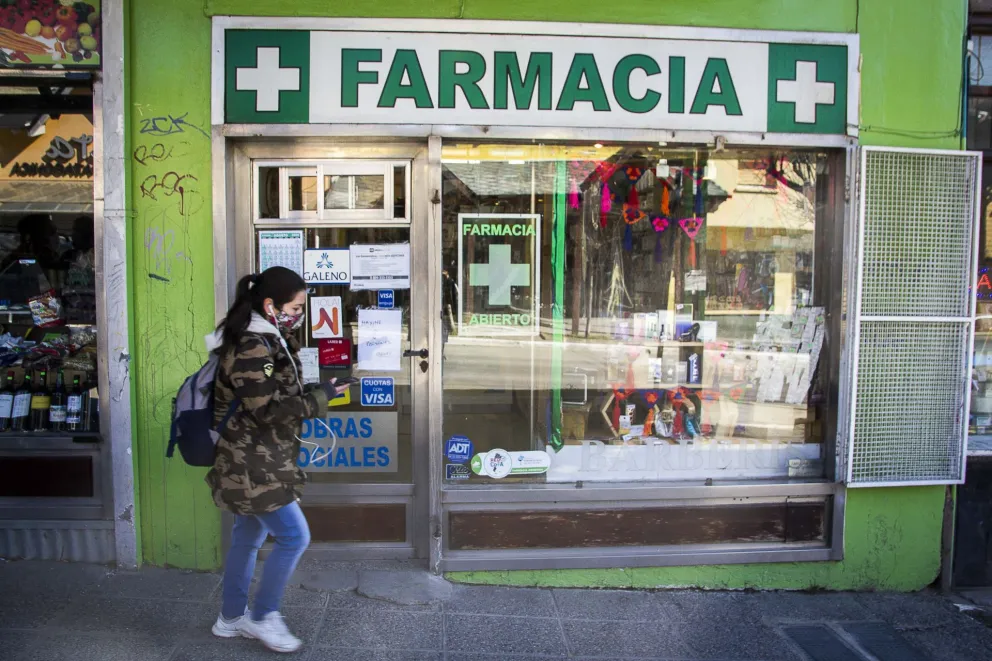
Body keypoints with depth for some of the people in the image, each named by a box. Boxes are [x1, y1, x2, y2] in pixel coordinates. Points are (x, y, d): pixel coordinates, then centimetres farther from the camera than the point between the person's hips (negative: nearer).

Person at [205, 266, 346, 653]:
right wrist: (319, 398, -20)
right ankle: (262, 617, 15)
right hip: (252, 466, -10)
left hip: (259, 463, 10)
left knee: (248, 538, 19)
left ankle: (231, 618, 34)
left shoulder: (267, 341, 10)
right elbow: (268, 411, -23)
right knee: (294, 537, -3)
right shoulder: (251, 349, -22)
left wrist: (315, 393, 6)